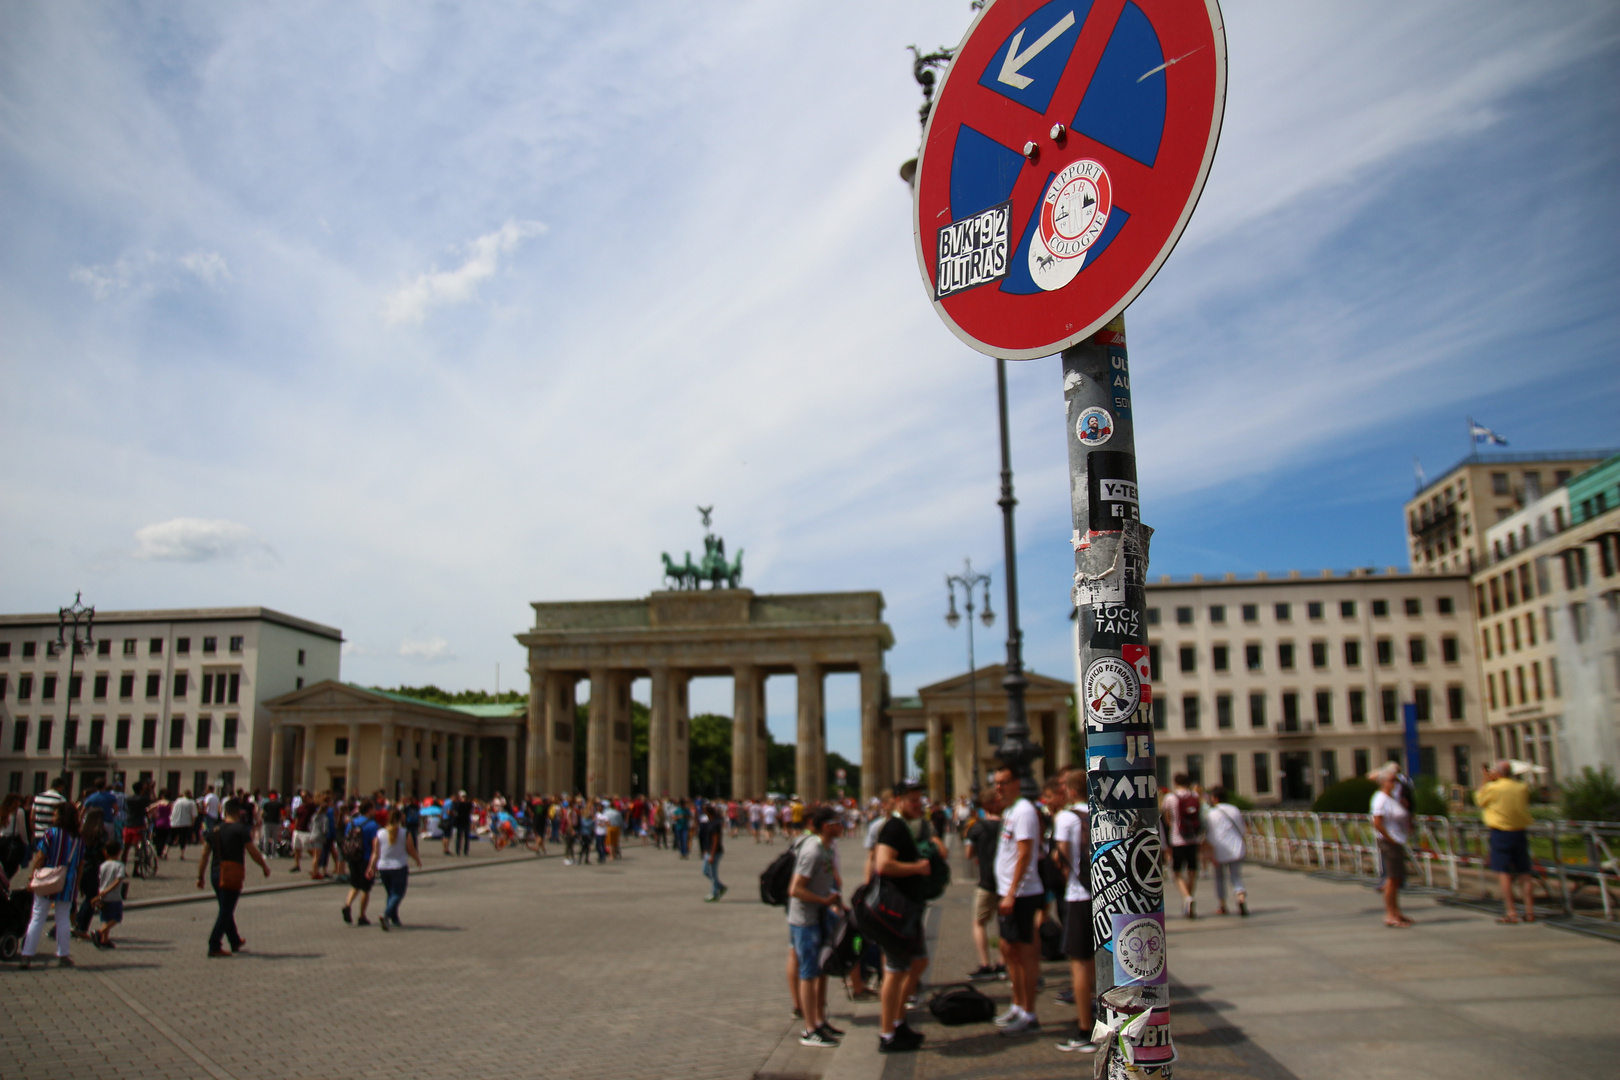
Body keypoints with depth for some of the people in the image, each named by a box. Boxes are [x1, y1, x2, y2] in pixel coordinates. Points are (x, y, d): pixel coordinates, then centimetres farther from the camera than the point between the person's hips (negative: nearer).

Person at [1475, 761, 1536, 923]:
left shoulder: (1493, 788, -11)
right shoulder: (1522, 788, 2)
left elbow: (1479, 800, 5)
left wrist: (1486, 781, 12)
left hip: (1500, 833, -5)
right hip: (1520, 832, 5)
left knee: (1504, 873, -3)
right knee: (1523, 873, 10)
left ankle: (1510, 912, -6)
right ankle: (1530, 911, 10)